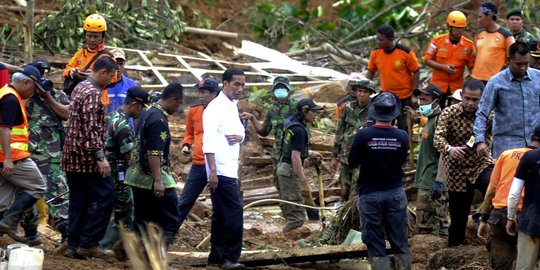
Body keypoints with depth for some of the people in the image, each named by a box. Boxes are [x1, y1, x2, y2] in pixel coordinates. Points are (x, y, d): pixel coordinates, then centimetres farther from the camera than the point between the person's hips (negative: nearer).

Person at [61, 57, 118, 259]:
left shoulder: (80, 88, 16)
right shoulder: (93, 93, -15)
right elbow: (91, 129, -22)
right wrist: (100, 156, -24)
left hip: (72, 157, 10)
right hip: (88, 158, -10)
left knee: (79, 200, 10)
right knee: (104, 197, -4)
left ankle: (74, 245, 9)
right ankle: (89, 243, -4)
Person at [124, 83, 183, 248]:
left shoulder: (147, 113, 13)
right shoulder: (159, 119, -18)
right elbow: (154, 153, -23)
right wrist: (158, 180, -24)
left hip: (138, 176, 10)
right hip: (152, 178, -10)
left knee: (142, 221, 12)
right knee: (170, 220, -6)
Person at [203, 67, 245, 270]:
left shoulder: (233, 107, 16)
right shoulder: (216, 107, -11)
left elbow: (241, 130, 22)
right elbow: (209, 141, -17)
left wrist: (239, 136, -4)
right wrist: (212, 171, -23)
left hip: (230, 168, 9)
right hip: (220, 169, -9)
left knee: (221, 215, 10)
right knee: (234, 212, -14)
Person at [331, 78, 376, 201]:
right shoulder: (348, 108, 4)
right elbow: (340, 132, 11)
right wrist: (334, 156, 11)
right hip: (345, 156, 5)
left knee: (355, 195, -10)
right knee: (345, 192, 12)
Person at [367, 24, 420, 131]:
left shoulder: (406, 53, -18)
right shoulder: (376, 53, -6)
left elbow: (416, 72, -9)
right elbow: (371, 71, 8)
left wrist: (414, 94, -10)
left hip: (405, 97, -4)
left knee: (404, 127, 5)